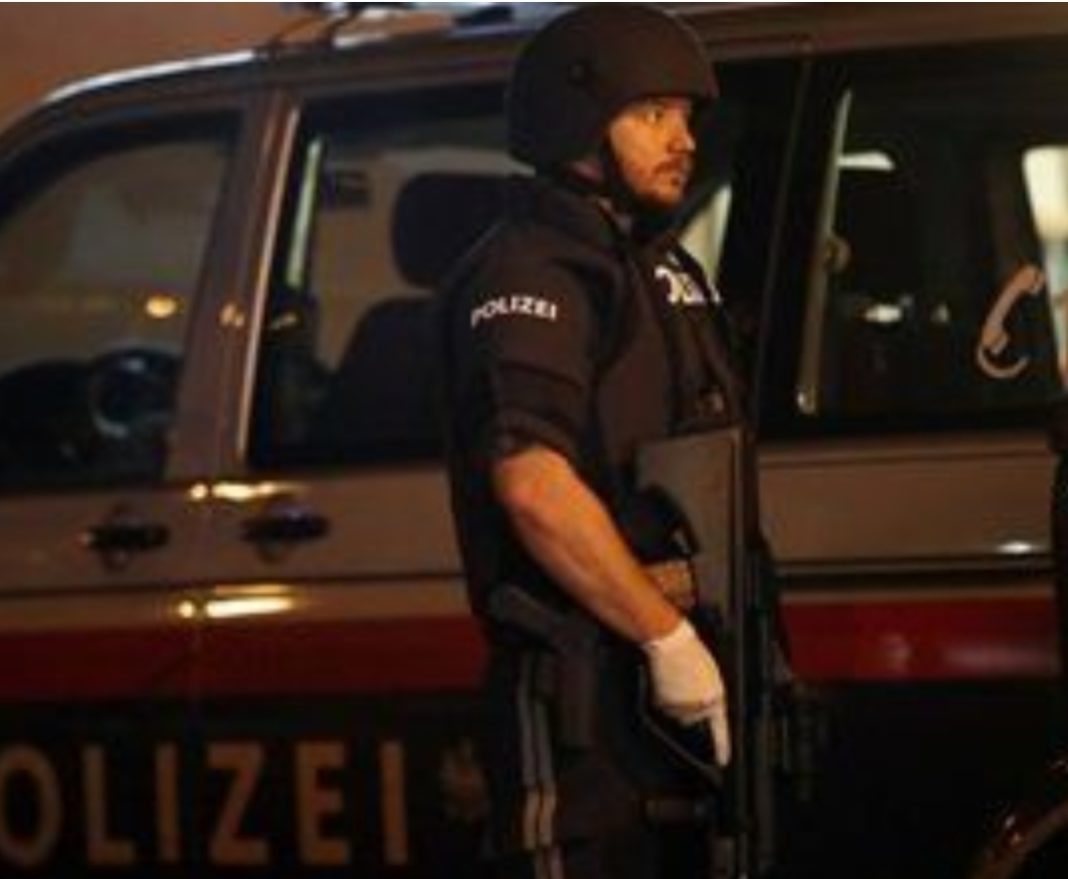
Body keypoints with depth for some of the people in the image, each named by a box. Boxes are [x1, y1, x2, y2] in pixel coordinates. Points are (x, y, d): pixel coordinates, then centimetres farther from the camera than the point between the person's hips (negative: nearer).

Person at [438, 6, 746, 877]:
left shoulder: (666, 271, 20)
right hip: (581, 696, -10)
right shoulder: (532, 274, -12)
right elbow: (533, 481, -24)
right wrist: (667, 635, -23)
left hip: (674, 677, 10)